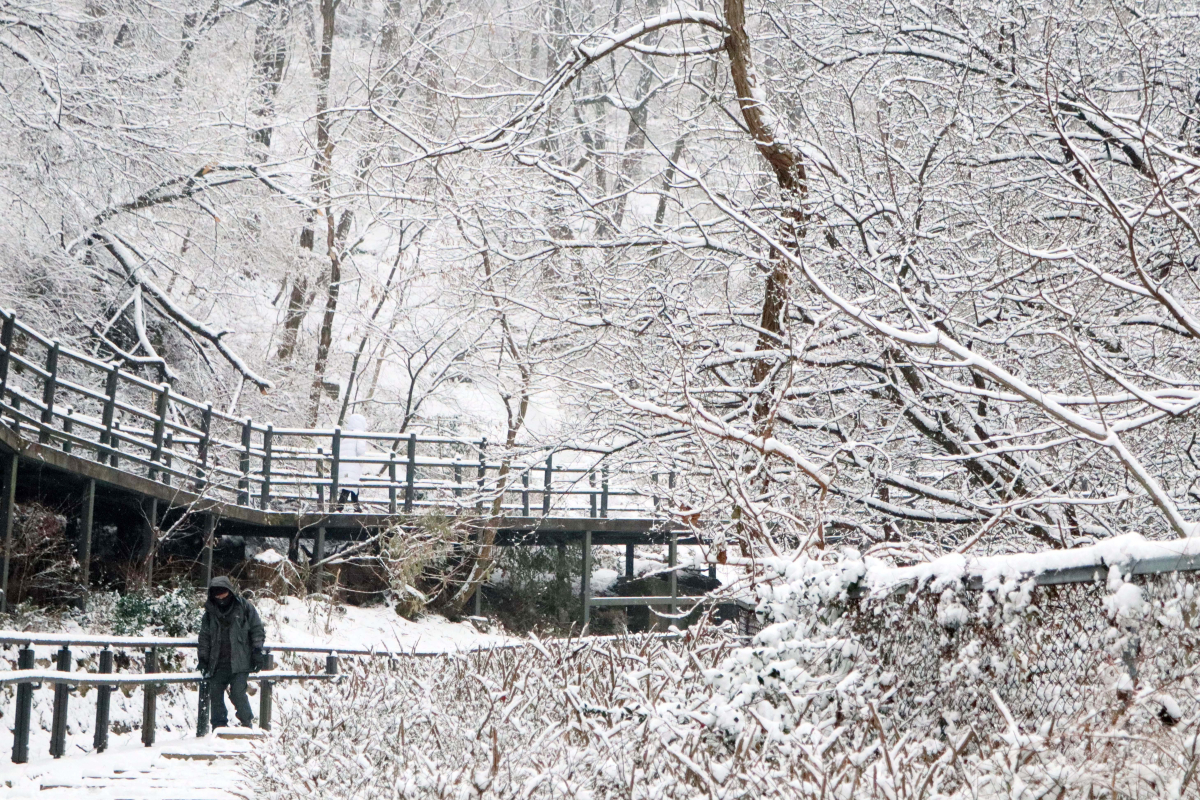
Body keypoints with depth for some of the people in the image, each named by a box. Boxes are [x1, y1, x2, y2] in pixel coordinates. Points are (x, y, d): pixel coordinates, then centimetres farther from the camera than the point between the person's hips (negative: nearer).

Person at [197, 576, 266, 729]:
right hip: (218, 662, 5)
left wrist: (257, 651, -5)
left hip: (239, 660, -5)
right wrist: (203, 657, 9)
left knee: (238, 692, -15)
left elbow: (257, 629, 3)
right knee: (215, 692, 0)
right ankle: (219, 726, 10)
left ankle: (247, 724, -3)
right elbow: (205, 636, 16)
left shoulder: (244, 607, 1)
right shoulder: (210, 612, 11)